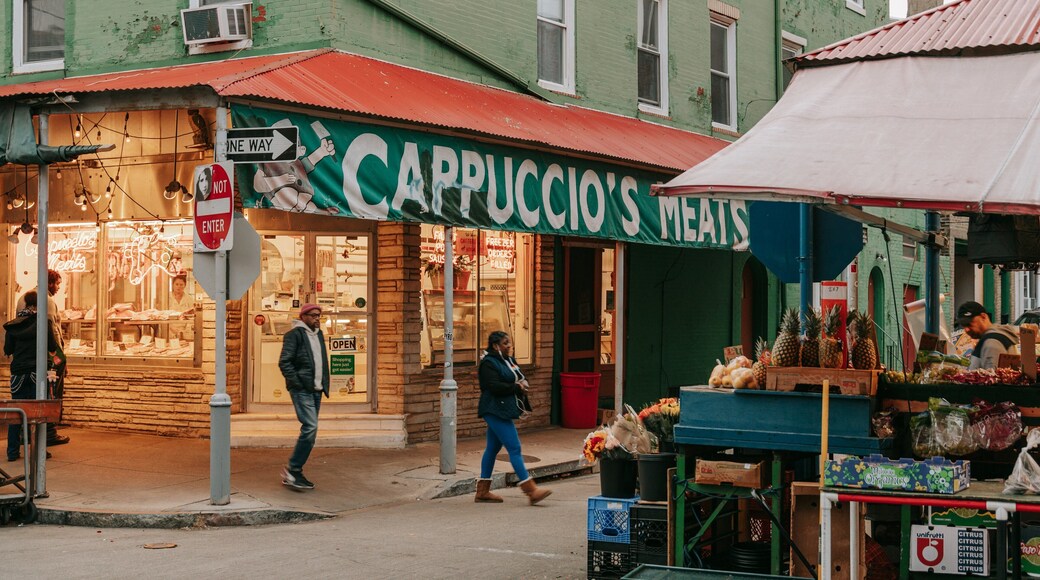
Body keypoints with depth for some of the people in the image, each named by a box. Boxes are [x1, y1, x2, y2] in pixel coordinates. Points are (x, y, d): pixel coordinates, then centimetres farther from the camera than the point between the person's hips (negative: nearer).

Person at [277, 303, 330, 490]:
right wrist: (297, 383, -16)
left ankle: (293, 474, 14)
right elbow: (284, 362, -12)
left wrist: (324, 384, 13)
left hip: (316, 390, 9)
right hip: (302, 390, -8)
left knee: (309, 430, 8)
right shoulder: (294, 334, -7)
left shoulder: (318, 335, 18)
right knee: (310, 427, -18)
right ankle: (293, 470, -10)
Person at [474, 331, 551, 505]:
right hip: (495, 411, -10)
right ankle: (531, 491, -11)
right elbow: (494, 386, -23)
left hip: (503, 411, 10)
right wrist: (517, 387, -14)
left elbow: (518, 379, 23)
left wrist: (523, 384, -1)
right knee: (514, 448, -11)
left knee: (492, 448, 12)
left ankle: (482, 492, 18)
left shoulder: (508, 361, 16)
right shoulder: (489, 363, -13)